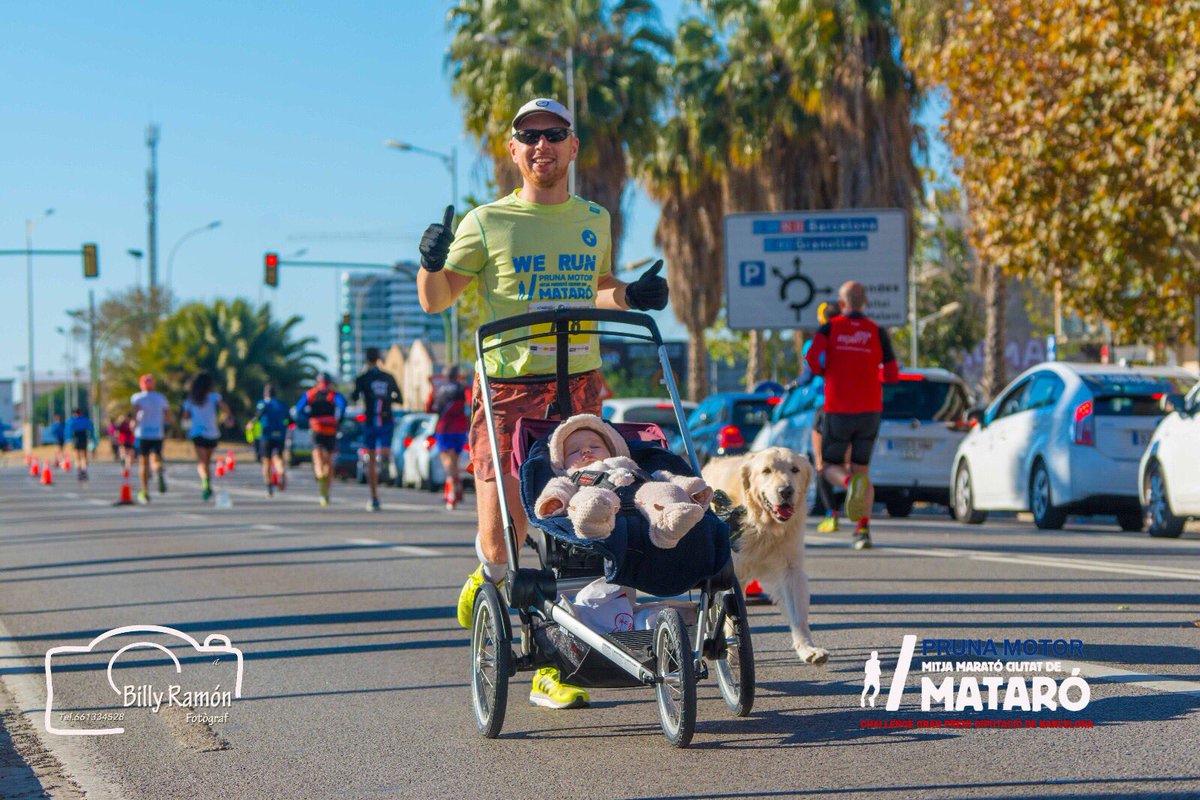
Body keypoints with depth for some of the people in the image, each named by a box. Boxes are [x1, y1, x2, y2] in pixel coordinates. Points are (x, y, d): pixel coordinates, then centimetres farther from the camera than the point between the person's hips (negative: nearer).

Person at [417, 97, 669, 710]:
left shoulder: (593, 221, 12)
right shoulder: (487, 223, 2)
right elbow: (435, 302, 7)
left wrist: (633, 296, 9)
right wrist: (431, 263, -13)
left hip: (580, 388, 3)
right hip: (509, 389, -3)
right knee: (501, 540, -7)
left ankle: (551, 669, 9)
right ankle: (489, 573, 30)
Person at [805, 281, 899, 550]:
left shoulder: (829, 329, -1)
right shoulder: (877, 332, 2)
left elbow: (813, 360, -16)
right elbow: (892, 375, 1)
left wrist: (825, 371, 7)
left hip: (838, 411, -2)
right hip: (869, 409, 2)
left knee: (830, 467, 10)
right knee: (862, 469, 11)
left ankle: (851, 483, -26)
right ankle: (863, 528, -3)